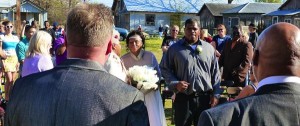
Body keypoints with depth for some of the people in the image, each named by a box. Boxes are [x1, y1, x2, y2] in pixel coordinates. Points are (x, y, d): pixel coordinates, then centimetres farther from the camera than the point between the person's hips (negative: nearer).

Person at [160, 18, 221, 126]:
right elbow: (165, 69, 3)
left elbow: (215, 73, 8)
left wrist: (215, 94, 4)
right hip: (183, 98, -1)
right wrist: (175, 83, -12)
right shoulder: (174, 48, 1)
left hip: (205, 98, 2)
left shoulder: (209, 48, 6)